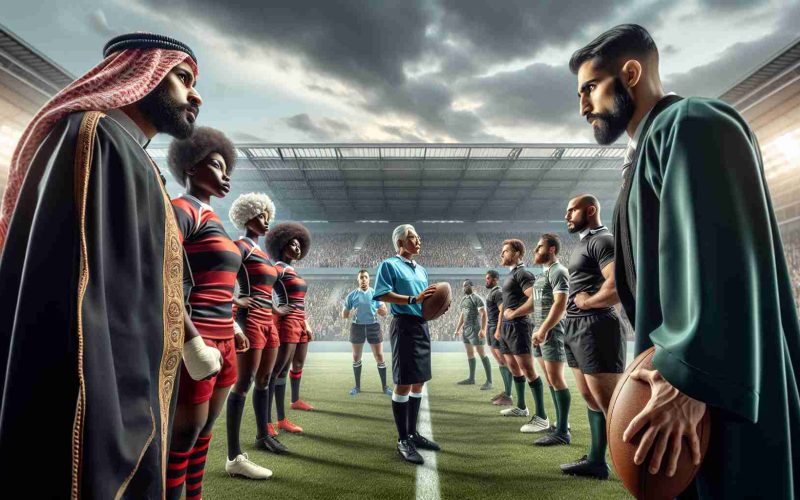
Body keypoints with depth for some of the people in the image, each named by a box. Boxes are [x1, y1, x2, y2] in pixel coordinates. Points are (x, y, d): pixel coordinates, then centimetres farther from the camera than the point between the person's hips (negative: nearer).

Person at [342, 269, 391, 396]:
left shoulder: (376, 293, 1)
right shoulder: (352, 295, 1)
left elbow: (384, 312, 2)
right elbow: (344, 315, 4)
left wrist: (378, 310, -21)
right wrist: (351, 313, -18)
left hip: (373, 326, 0)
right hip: (357, 327, 1)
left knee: (379, 357, 0)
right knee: (356, 358, 9)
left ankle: (384, 386, 12)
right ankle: (357, 386, 24)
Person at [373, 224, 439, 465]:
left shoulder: (421, 270, 19)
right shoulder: (389, 265, -4)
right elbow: (383, 294, -17)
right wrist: (414, 299, -24)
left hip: (422, 325, 8)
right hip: (404, 325, -8)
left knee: (418, 382, 13)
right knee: (404, 383, -4)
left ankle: (412, 433, 26)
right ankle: (403, 440, 8)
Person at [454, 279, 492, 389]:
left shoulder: (477, 298, -10)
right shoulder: (463, 299, 16)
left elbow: (484, 314, -17)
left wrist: (483, 329, -26)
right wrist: (458, 329, 21)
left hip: (474, 329, -9)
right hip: (465, 329, 9)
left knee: (481, 353, -11)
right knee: (469, 353, 13)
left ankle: (489, 381, -12)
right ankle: (471, 378, 22)